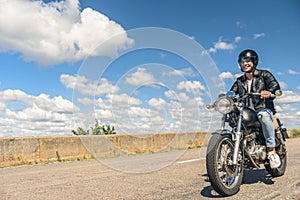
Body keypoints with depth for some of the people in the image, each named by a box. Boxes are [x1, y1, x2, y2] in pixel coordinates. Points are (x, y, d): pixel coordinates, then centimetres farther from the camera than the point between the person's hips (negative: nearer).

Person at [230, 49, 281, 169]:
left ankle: (272, 151, -33)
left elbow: (275, 85, -10)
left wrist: (269, 92, -34)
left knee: (263, 115, -38)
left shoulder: (264, 75, 8)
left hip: (264, 109, -4)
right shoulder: (239, 81, 19)